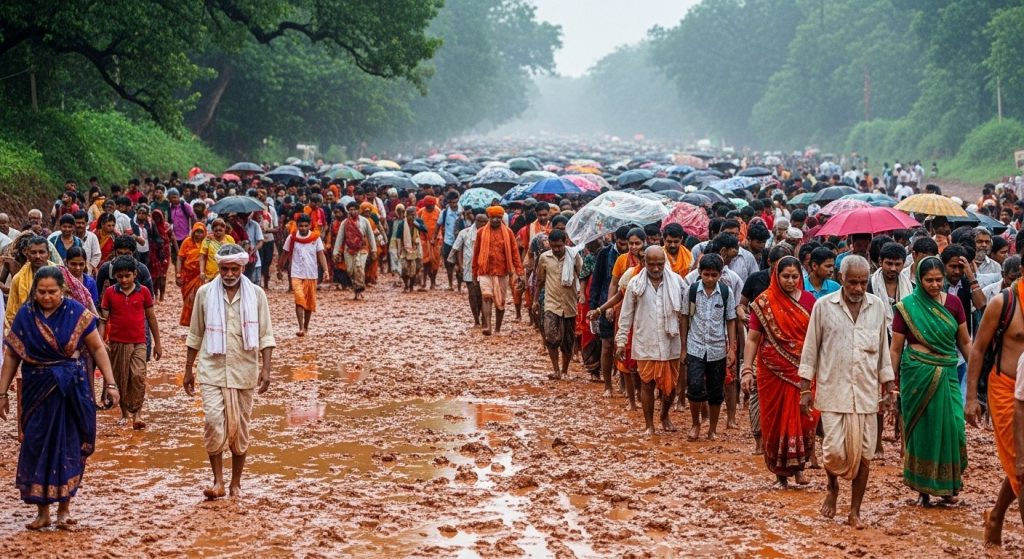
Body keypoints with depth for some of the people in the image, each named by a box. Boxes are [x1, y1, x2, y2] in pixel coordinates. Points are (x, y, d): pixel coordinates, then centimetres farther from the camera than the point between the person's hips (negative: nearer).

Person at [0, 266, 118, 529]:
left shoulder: (76, 313, -6)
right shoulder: (25, 315, -2)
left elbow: (97, 348, -2)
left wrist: (109, 383, -8)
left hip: (71, 389, -1)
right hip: (37, 389, 2)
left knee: (68, 446, 2)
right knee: (36, 446, 2)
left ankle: (64, 507, 15)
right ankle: (42, 510, 12)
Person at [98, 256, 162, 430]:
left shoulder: (143, 291, 0)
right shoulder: (110, 293, 1)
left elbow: (151, 318, 7)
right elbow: (103, 319, 3)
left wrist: (157, 343, 9)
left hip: (138, 343, -1)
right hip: (117, 343, 1)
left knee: (138, 376, -17)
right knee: (121, 380, 8)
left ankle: (137, 413, -11)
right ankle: (125, 412, 24)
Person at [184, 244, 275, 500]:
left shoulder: (256, 294, 0)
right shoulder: (205, 293, 1)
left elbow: (266, 335, 1)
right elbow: (195, 336, 10)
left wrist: (266, 368, -10)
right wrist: (188, 370, 11)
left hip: (244, 372, 0)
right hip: (212, 370, 0)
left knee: (240, 428, 7)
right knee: (214, 422, -14)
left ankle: (236, 483, 20)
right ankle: (218, 481, -5)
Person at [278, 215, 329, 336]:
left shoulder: (316, 238, -1)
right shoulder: (292, 238, -1)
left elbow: (321, 255, -3)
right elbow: (285, 254, 9)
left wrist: (326, 270, -12)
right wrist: (280, 269, 13)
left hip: (311, 275, 2)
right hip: (296, 274, -2)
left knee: (309, 302, 11)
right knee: (299, 300, -17)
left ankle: (306, 327, 27)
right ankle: (301, 328, -20)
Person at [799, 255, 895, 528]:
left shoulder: (878, 306, 5)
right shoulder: (823, 306, -2)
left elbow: (883, 351, 12)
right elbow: (810, 350, 2)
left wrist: (888, 389, 10)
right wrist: (805, 389, -1)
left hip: (866, 392, 2)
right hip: (833, 390, -2)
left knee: (863, 453, 3)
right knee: (834, 450, -8)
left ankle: (855, 510, 16)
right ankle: (832, 488, 24)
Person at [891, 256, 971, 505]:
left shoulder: (953, 303, 4)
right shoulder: (906, 307, -3)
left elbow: (964, 342, 11)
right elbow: (896, 349, 2)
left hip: (947, 375, 2)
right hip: (917, 375, -2)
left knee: (952, 427, -5)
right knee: (922, 430, 4)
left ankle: (947, 484, 16)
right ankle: (924, 489, 17)